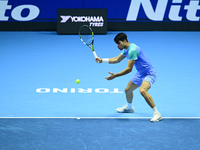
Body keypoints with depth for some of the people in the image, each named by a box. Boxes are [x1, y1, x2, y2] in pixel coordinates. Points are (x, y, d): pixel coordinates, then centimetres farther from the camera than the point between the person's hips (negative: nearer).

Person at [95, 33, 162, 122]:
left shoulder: (132, 50, -26)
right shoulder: (126, 49, 6)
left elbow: (129, 69, -26)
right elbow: (117, 59, 22)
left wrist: (115, 75, -23)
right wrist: (102, 60, 13)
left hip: (149, 74, -11)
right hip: (140, 74, 11)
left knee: (142, 91, -35)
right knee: (128, 90, 23)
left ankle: (157, 114, -28)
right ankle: (129, 107, 53)